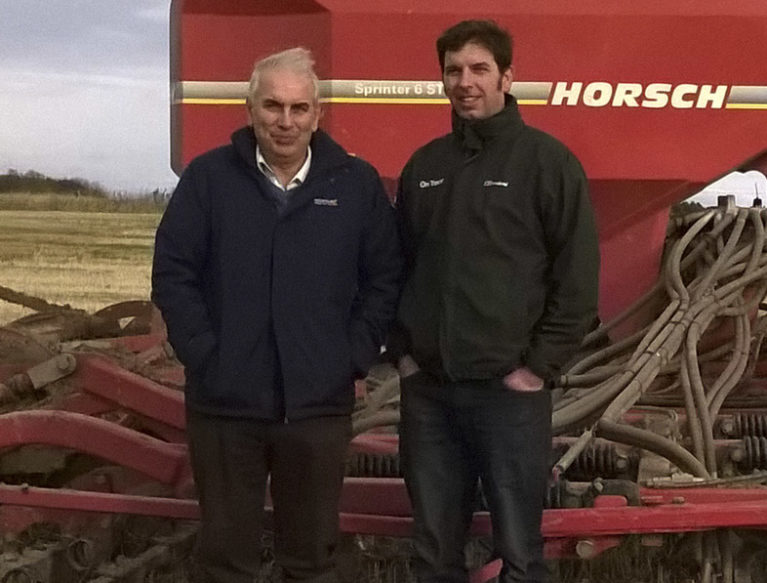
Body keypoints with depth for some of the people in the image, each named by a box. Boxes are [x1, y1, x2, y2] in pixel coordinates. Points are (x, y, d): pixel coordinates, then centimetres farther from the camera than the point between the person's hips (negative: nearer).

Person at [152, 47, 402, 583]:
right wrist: (204, 356, -9)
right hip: (224, 402, 0)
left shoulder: (358, 183, 2)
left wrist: (355, 358, -3)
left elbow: (384, 279, 5)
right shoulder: (209, 177, -1)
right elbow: (173, 273, -2)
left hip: (320, 403, 1)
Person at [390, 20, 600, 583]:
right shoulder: (423, 166, 11)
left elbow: (578, 276, -6)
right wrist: (403, 352, 7)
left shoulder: (546, 160, -4)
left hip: (510, 388, -4)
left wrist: (538, 367, -9)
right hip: (427, 388, 4)